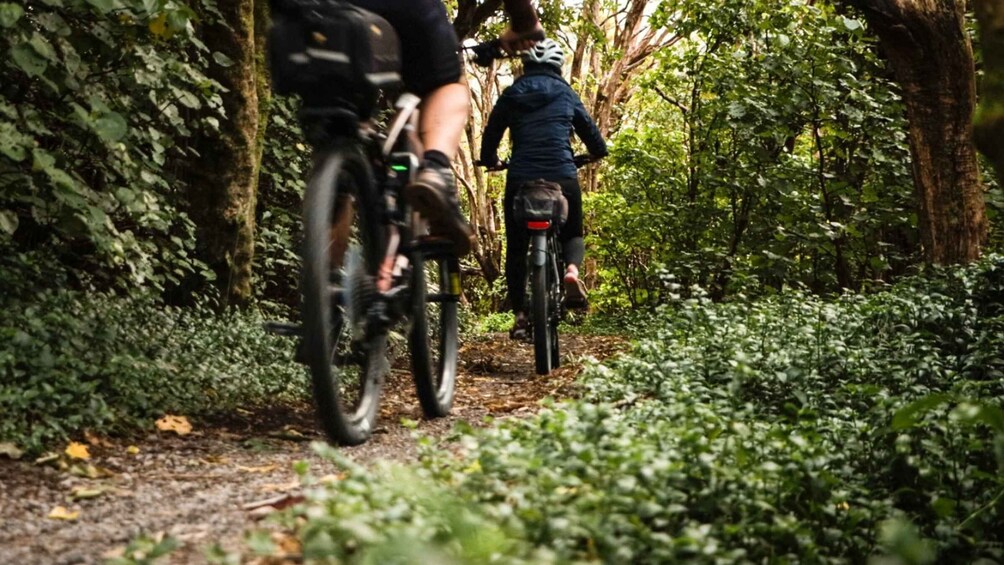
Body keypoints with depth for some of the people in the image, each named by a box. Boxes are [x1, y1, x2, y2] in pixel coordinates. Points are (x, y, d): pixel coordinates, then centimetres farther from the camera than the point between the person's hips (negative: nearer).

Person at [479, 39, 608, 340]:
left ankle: (519, 314, 5)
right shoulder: (567, 94, 9)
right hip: (562, 177, 0)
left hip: (521, 180, 0)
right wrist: (598, 152, 38)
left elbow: (490, 136, 11)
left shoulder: (511, 94, 9)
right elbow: (591, 132, 15)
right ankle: (572, 270, -12)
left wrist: (491, 160, 32)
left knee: (516, 248, 13)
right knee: (572, 234, 21)